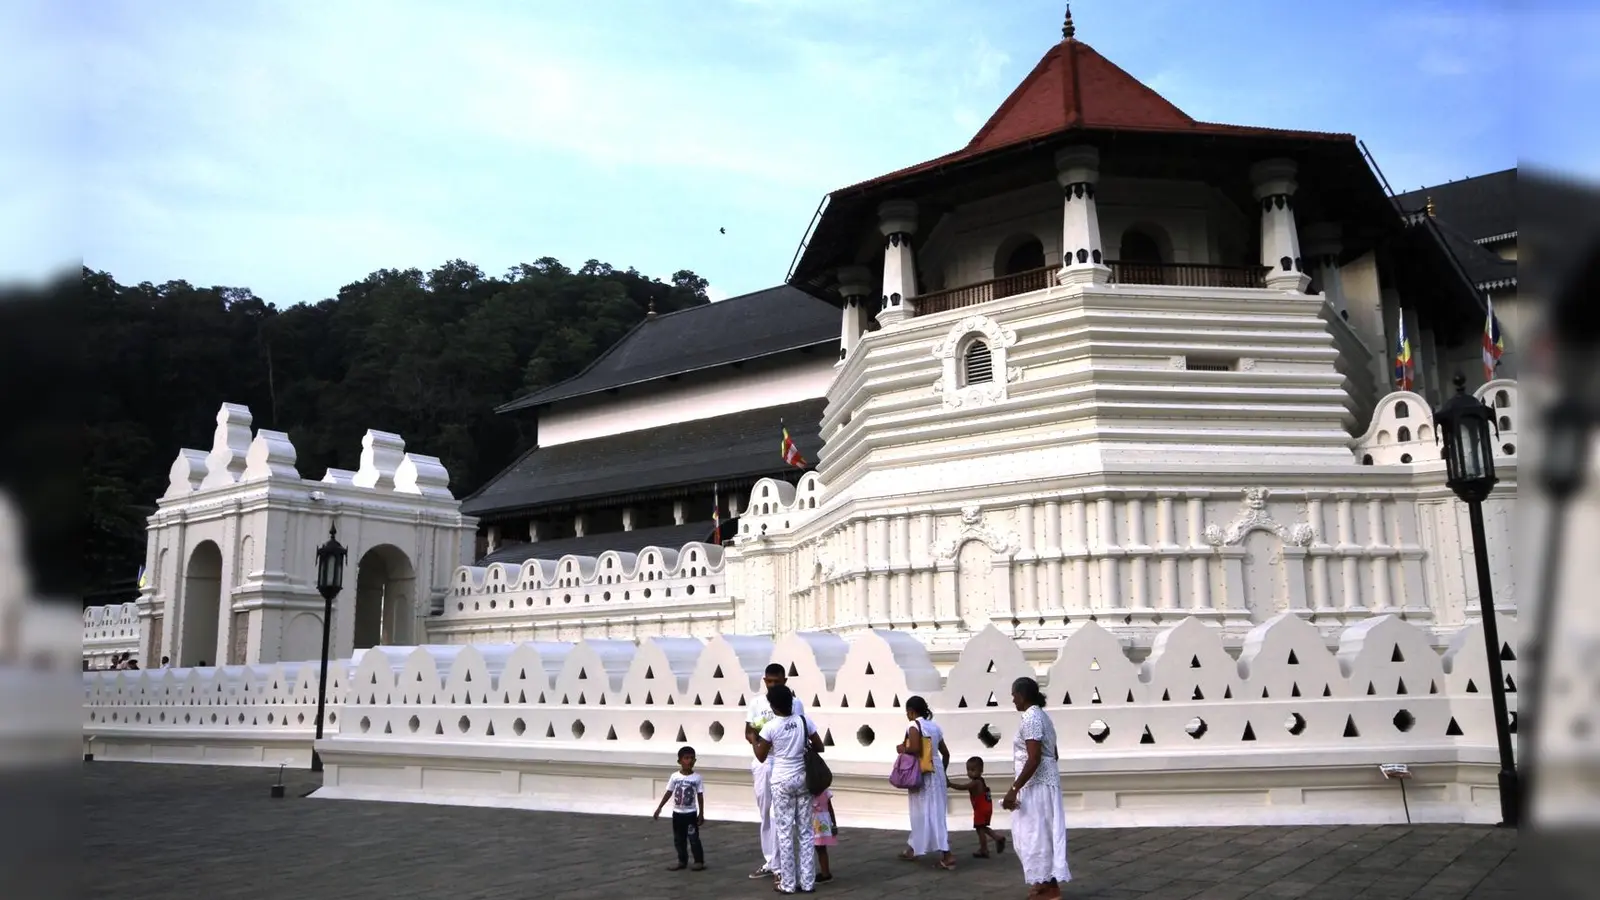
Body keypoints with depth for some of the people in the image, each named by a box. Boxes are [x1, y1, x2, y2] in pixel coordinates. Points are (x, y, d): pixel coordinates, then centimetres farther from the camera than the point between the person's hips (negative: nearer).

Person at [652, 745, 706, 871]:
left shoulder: (697, 777, -9)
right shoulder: (675, 776, -4)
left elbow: (700, 796, -4)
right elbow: (668, 793, 2)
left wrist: (701, 814, -5)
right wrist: (659, 808, 0)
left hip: (691, 813, -3)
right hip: (677, 813, 3)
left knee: (694, 838, -2)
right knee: (678, 839, 11)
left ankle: (699, 861, 8)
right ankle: (682, 862, 23)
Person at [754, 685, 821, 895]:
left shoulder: (770, 727, -11)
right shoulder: (803, 721, -3)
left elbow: (761, 757, -1)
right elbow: (819, 746, 6)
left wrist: (754, 740, 16)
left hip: (782, 783, -4)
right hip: (803, 779, 4)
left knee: (784, 832, 5)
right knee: (805, 831, 9)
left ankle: (788, 883, 9)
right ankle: (807, 882, 13)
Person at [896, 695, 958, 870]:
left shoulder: (914, 725, -10)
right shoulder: (934, 727, 15)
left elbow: (915, 748, -24)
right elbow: (946, 753, 18)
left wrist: (903, 748, -4)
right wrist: (942, 772, 28)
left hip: (924, 773, -8)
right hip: (936, 771, 9)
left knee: (930, 813, -7)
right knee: (922, 812, 16)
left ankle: (947, 854, -12)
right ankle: (913, 848, 27)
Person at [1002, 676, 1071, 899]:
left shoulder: (1030, 718, -18)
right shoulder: (1041, 715, 13)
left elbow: (1034, 759, -25)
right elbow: (1053, 754, 20)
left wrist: (1014, 789, -23)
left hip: (1035, 784, -10)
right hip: (1046, 781, 10)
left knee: (1035, 833, -2)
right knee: (1042, 832, 16)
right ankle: (1045, 882, 24)